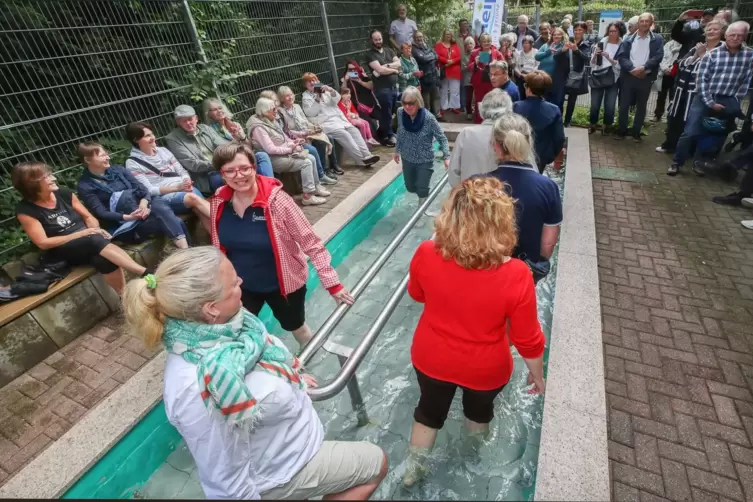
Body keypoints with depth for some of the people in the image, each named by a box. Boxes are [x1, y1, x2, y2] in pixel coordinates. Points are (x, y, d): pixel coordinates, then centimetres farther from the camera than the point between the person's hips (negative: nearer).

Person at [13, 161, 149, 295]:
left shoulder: (64, 193, 4)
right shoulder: (25, 210, -7)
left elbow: (88, 217, 10)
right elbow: (43, 243, -9)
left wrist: (95, 230, -13)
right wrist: (81, 234, -18)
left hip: (89, 242, 4)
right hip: (62, 252, -4)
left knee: (105, 259, -34)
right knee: (96, 240, -36)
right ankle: (145, 274, -45)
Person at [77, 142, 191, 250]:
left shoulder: (117, 169, 16)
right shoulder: (85, 186, 3)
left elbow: (142, 188, 5)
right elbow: (101, 214, -8)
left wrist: (144, 203, -18)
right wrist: (128, 217, -24)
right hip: (123, 225, -4)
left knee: (161, 207, -32)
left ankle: (186, 249, -42)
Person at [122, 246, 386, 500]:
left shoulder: (209, 328, -18)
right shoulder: (199, 390, -42)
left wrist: (290, 376, 16)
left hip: (284, 435, 7)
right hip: (283, 470, -6)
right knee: (376, 463, 12)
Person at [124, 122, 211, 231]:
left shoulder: (163, 151, 17)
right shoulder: (132, 163, 3)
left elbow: (182, 171, 14)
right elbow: (149, 190, -6)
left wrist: (187, 182, -10)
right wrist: (177, 187, -16)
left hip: (184, 189, 4)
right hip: (161, 197, -4)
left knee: (200, 210, -30)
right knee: (192, 197, -35)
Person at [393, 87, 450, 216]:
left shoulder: (428, 118, -24)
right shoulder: (400, 113, -13)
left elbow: (442, 138, -16)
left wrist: (446, 156, -26)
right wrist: (397, 150, 13)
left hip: (425, 160, -4)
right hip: (407, 158, 4)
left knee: (422, 189, 2)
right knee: (410, 188, 17)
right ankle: (423, 199, 50)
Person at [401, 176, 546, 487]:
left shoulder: (426, 255, -27)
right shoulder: (515, 275, -32)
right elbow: (528, 340, -18)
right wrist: (537, 374, 1)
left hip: (431, 358, 1)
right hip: (485, 369, 0)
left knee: (430, 409, 30)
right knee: (479, 408, 34)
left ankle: (413, 469, 53)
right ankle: (477, 441, 67)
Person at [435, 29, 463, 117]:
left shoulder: (455, 45, 12)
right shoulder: (439, 45, 4)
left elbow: (459, 57, 4)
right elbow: (437, 56, -9)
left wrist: (452, 61, -14)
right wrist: (446, 61, -18)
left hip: (455, 71, 2)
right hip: (443, 71, -2)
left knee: (455, 90, 1)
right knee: (443, 90, 2)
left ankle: (455, 107, 7)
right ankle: (444, 107, 7)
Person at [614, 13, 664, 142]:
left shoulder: (657, 39, 4)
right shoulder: (628, 38, 6)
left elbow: (658, 56, -5)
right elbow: (621, 56, -3)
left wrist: (643, 68, -18)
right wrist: (632, 69, -16)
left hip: (646, 77, 0)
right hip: (629, 76, 0)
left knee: (641, 107, 6)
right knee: (624, 105, 1)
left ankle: (636, 133, 15)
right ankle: (621, 131, 12)